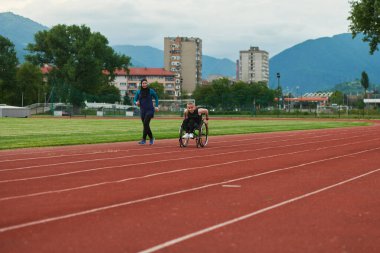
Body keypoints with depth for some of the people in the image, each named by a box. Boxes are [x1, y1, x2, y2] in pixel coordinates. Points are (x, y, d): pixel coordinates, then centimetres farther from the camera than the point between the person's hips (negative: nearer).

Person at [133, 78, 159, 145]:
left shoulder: (151, 91, -2)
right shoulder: (138, 92, 4)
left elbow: (156, 98, 12)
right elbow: (135, 100, 8)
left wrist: (156, 106, 7)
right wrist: (136, 103, -16)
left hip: (150, 110, -4)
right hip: (142, 110, 4)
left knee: (146, 123, -19)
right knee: (146, 125, 8)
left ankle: (144, 139, -18)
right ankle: (151, 138, 26)